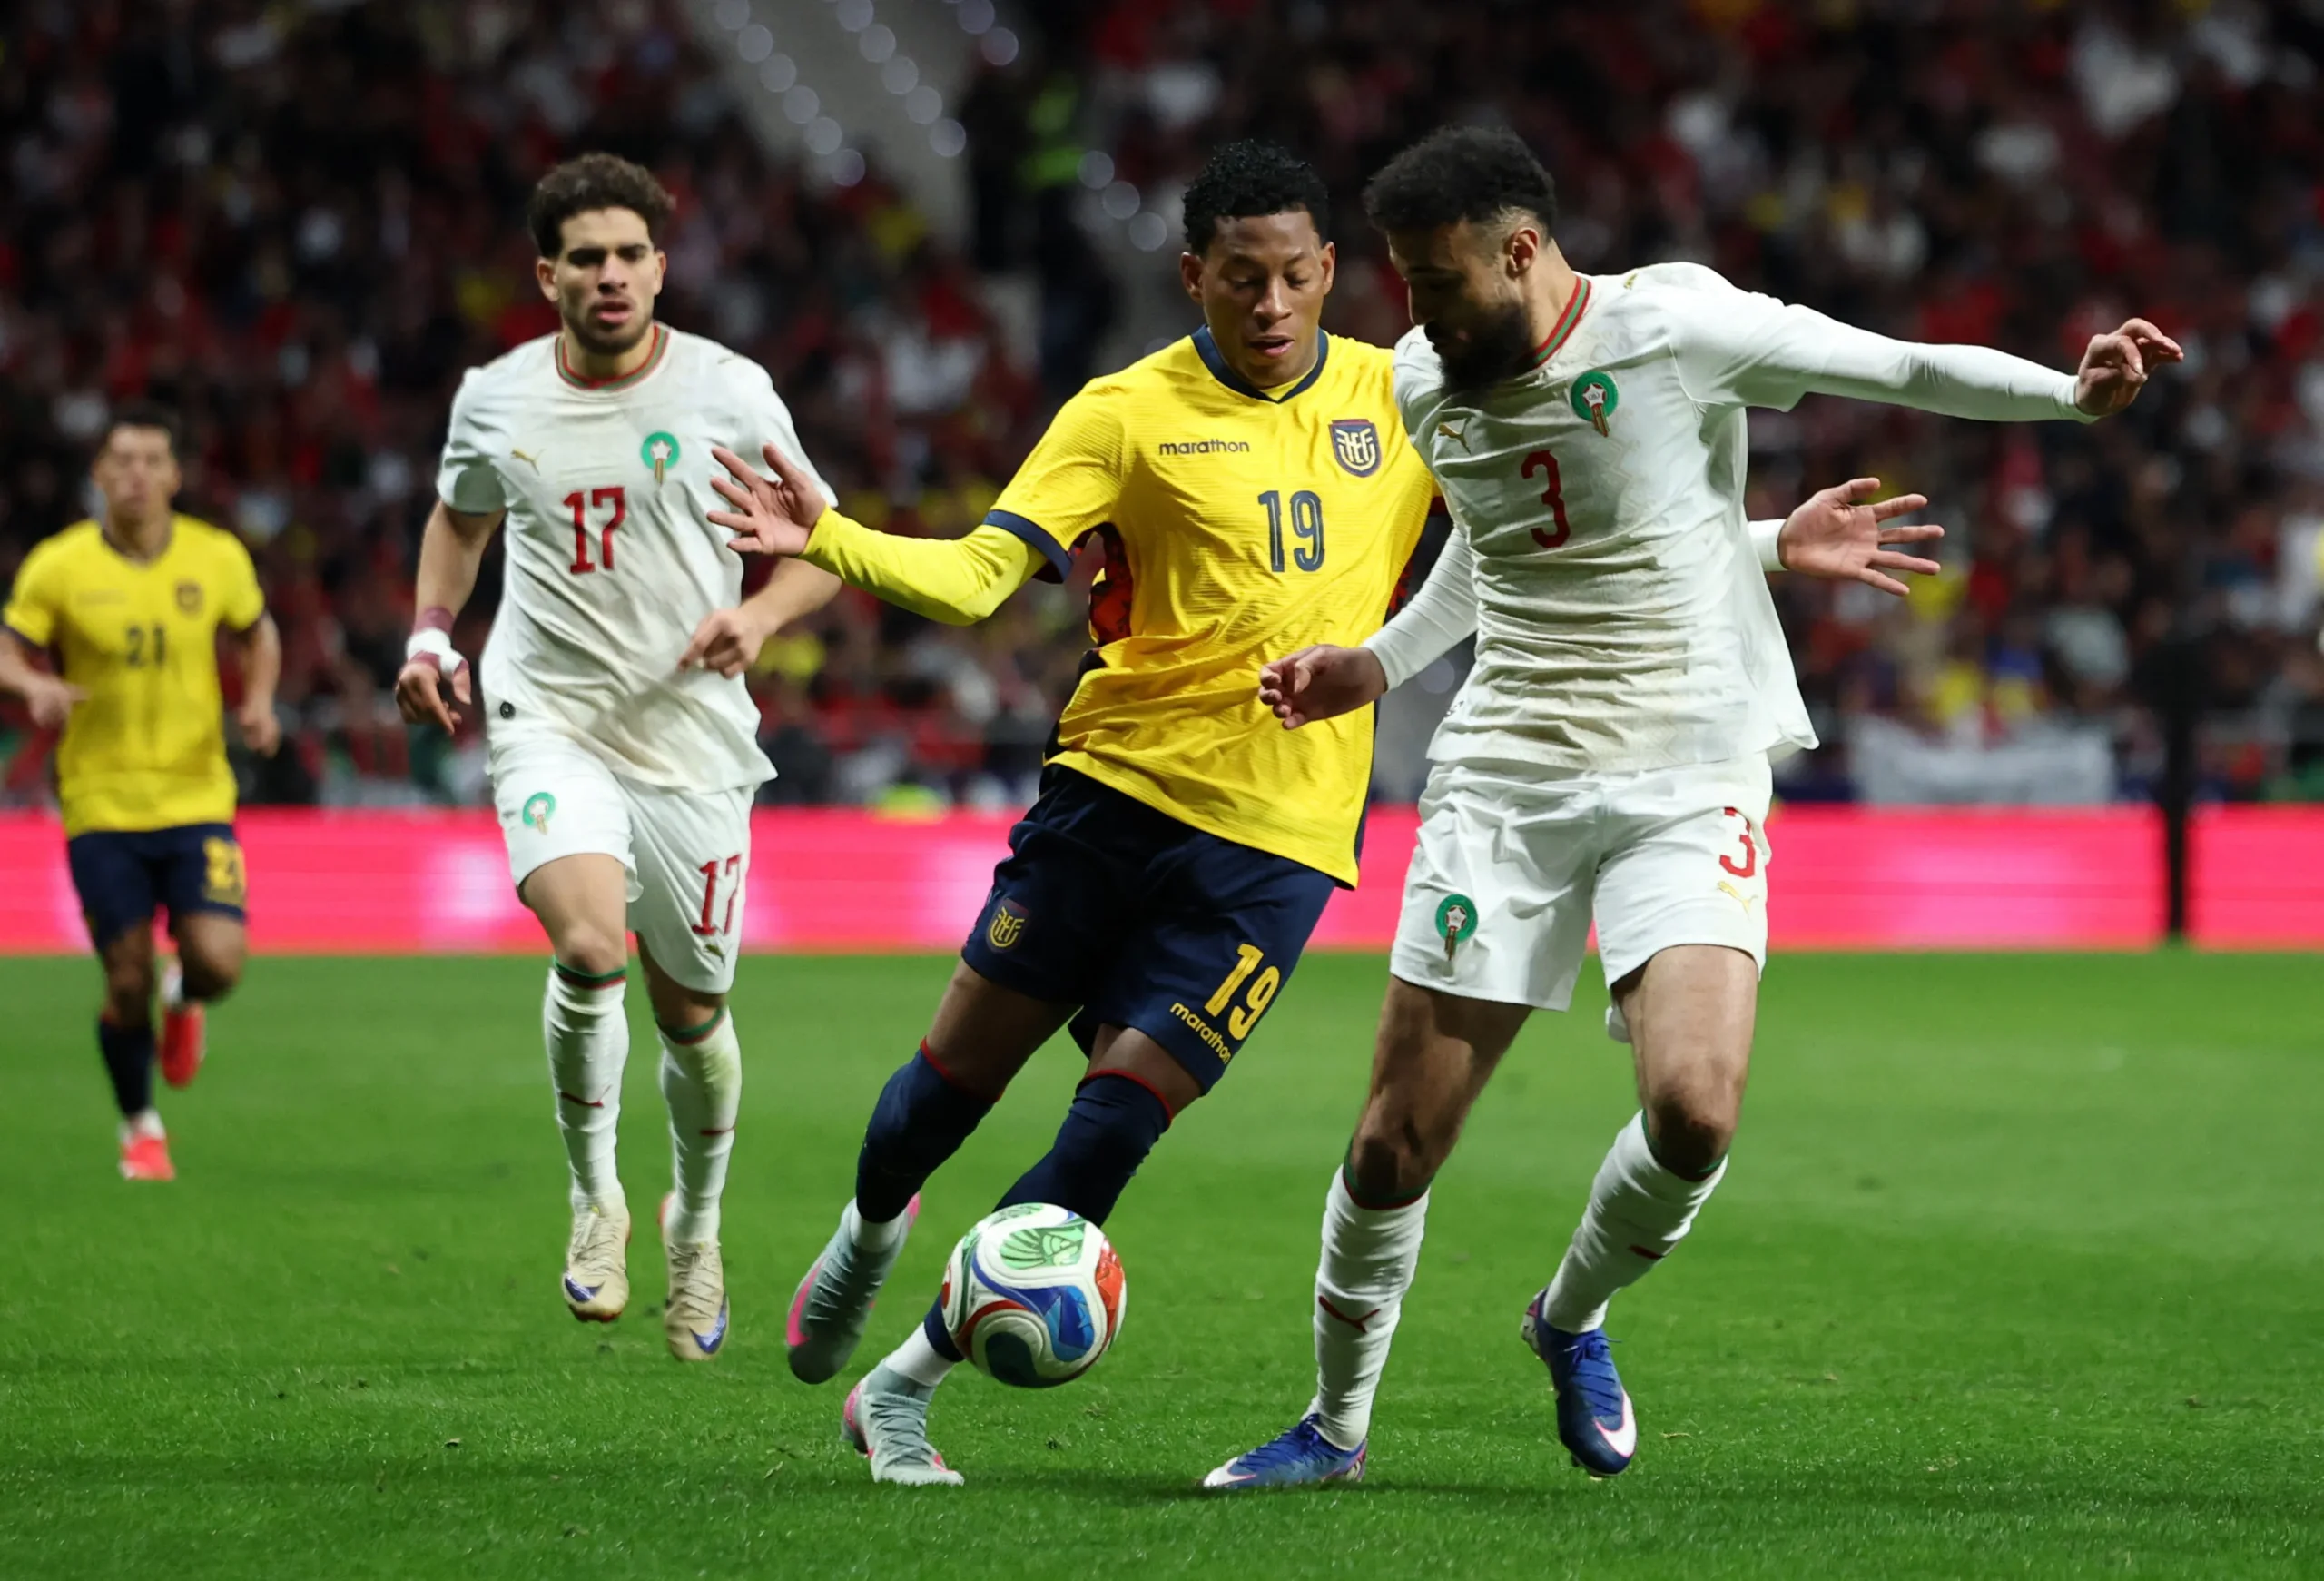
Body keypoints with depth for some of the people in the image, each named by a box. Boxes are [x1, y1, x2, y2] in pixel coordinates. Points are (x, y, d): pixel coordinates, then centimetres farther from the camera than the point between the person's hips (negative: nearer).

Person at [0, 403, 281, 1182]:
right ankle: (140, 1127, 24)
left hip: (196, 799, 1)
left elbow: (257, 633, 17)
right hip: (101, 803, -1)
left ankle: (183, 1000, 25)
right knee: (129, 982, -2)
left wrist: (259, 700, -1)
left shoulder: (218, 558, 0)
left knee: (219, 962, -15)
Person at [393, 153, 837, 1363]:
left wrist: (760, 614, -16)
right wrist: (430, 633, 6)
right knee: (590, 947, -26)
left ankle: (698, 1228, 36)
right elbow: (460, 516, 22)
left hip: (693, 735, 0)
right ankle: (594, 1195, -3)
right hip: (549, 722, 0)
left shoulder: (731, 393, -5)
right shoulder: (495, 399, 1)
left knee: (690, 1010, 8)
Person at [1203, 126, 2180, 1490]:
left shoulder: (1675, 327, -10)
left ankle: (1572, 1318, 8)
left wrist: (2075, 394, -17)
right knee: (1400, 1137, -1)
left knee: (1695, 1110, -24)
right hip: (1504, 775, 4)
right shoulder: (1429, 385, 7)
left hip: (1689, 784, -4)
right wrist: (1377, 667, 16)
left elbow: (1904, 369, -4)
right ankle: (1336, 1428, 21)